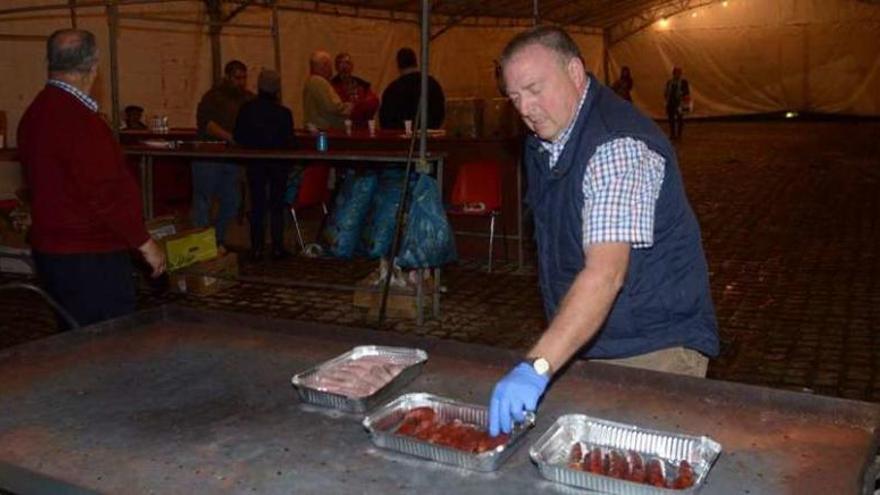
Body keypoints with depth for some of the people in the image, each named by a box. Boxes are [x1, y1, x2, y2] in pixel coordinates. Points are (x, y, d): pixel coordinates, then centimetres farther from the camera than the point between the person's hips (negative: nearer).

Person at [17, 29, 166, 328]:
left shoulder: (35, 113, 10)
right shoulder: (78, 119, -20)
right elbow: (105, 193, -21)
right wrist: (145, 243, -12)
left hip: (50, 248, 10)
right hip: (90, 258, -10)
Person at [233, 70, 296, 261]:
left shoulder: (246, 110, -7)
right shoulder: (284, 113, -14)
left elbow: (239, 138, -2)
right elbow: (290, 142, -10)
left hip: (255, 164, 2)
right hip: (278, 164, -2)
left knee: (257, 205, 9)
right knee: (277, 205, 7)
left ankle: (256, 248, 10)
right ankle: (277, 247, 9)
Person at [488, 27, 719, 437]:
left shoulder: (617, 145, -25)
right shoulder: (543, 141, 5)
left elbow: (605, 273, -37)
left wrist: (536, 368, -46)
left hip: (654, 350, -8)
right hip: (582, 344, 8)